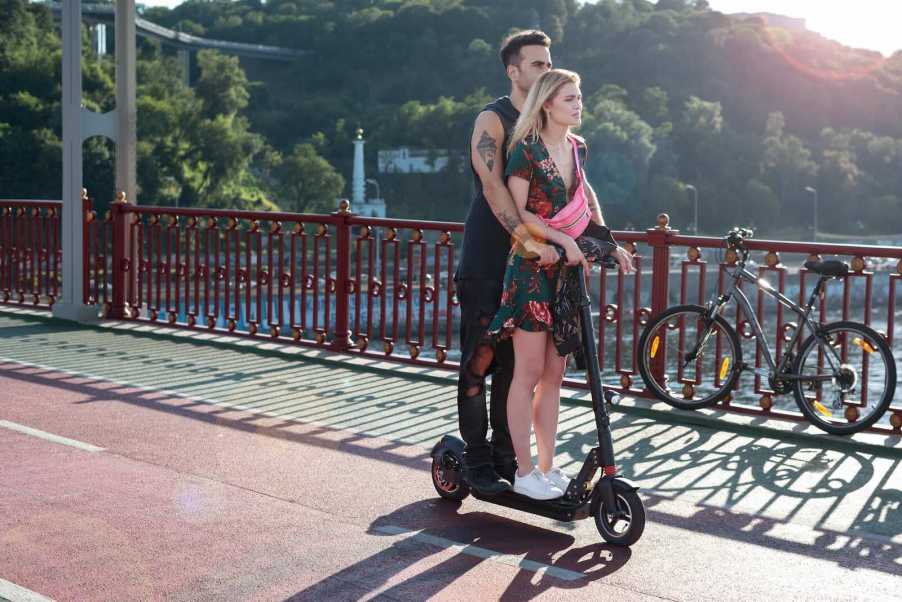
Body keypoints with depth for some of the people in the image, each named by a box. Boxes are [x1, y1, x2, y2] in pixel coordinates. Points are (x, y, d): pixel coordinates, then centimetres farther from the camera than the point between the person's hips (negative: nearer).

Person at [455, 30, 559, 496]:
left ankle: (506, 457, 19)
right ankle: (477, 460, 8)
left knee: (514, 364, 10)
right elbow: (493, 187, -22)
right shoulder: (492, 120, -9)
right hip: (485, 264, -6)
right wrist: (530, 240, -32)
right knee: (479, 362, -1)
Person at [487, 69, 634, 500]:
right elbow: (518, 212, -12)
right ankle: (524, 473, 7)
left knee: (554, 373, 9)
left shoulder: (577, 147, 10)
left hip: (566, 269, 7)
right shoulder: (526, 149, -11)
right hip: (532, 270, -7)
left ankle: (547, 468, 16)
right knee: (530, 373, -2)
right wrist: (563, 239, -20)